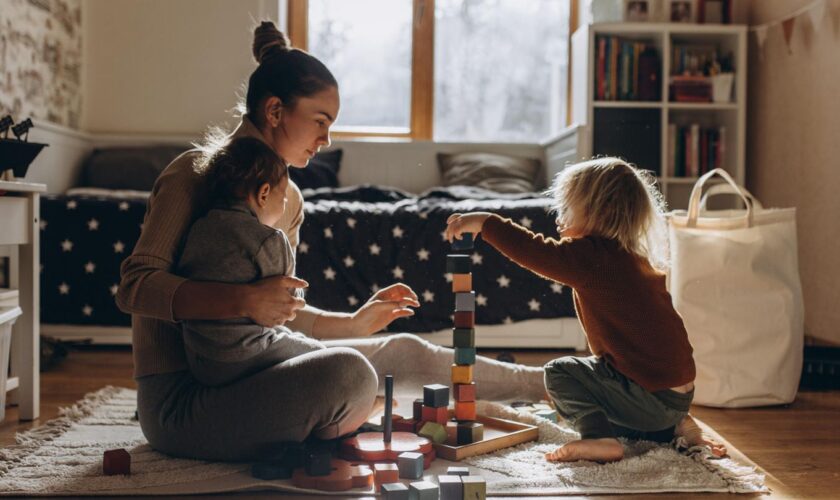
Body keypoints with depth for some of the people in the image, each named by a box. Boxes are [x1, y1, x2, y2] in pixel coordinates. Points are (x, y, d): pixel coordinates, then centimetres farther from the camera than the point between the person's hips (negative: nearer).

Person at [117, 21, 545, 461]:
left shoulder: (287, 198, 12)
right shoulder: (196, 173, -12)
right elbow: (135, 286, -20)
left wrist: (355, 323, 9)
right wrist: (243, 300, -32)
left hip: (241, 372, 8)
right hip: (179, 399, -8)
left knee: (403, 353, 7)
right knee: (349, 373, -30)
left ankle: (539, 383, 25)